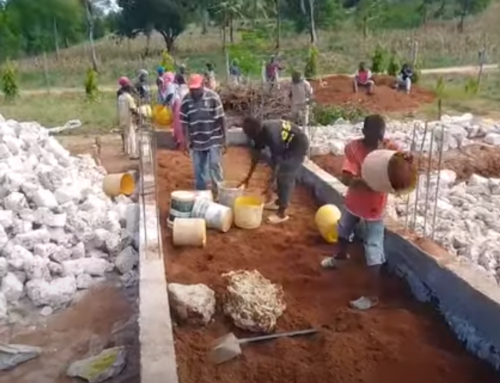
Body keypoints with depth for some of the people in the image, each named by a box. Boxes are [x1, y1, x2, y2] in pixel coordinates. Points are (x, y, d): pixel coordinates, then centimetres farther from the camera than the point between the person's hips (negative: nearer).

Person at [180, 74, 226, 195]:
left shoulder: (213, 97, -11)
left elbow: (220, 119, -7)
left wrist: (224, 139, -6)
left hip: (214, 139, -3)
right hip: (197, 141, 3)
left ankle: (219, 191, 8)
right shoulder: (186, 101, -5)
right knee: (198, 169, 10)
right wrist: (186, 141, -5)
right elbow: (184, 122, -1)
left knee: (215, 165, -5)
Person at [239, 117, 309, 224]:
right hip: (287, 145, 9)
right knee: (280, 174, 15)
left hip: (298, 145, -9)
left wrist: (270, 185, -30)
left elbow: (276, 161, -33)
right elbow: (256, 154, 2)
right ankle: (281, 201, 32)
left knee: (285, 177, -9)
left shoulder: (271, 135, -35)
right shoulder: (260, 132, -8)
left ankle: (282, 213, -3)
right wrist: (248, 177, 6)